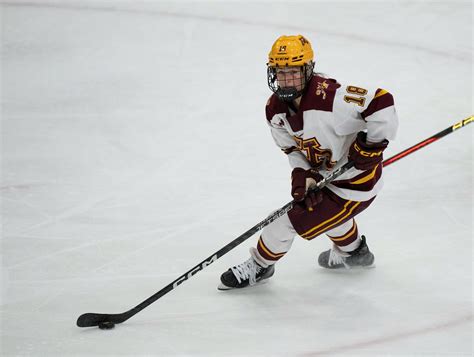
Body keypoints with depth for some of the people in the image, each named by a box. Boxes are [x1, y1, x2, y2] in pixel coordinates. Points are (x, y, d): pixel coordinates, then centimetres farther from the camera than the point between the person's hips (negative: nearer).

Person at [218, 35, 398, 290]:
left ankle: (259, 266, 23)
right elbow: (292, 146, 3)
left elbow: (382, 102, -38)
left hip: (357, 182, -9)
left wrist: (371, 145, -30)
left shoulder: (329, 98, -36)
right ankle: (354, 252, 64)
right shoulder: (275, 109, -10)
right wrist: (302, 175, -15)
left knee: (294, 220, -4)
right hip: (326, 172, 9)